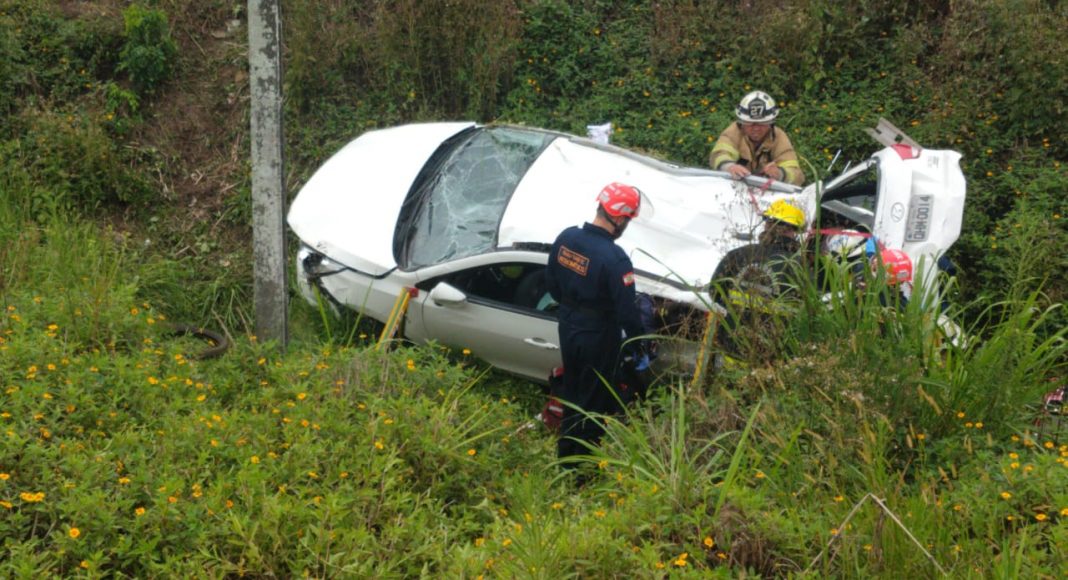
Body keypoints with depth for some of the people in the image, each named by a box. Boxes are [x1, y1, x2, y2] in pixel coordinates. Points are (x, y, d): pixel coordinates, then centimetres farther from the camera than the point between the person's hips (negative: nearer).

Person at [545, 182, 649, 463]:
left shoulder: (566, 238, -8)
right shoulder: (615, 259, -29)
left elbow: (551, 282, 6)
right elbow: (627, 311, -24)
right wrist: (639, 348, -10)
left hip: (568, 330, 7)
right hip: (599, 337, -6)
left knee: (572, 392, 25)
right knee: (595, 403, 13)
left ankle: (565, 453, 41)